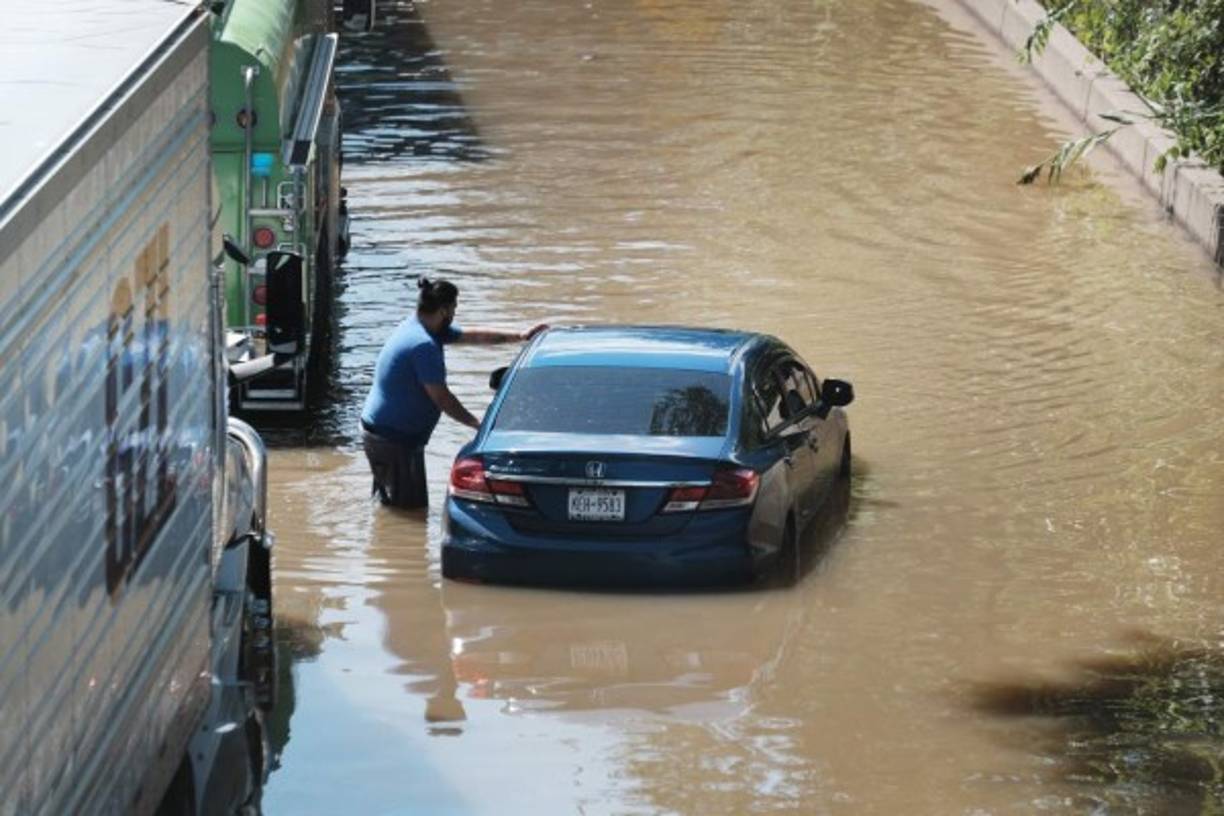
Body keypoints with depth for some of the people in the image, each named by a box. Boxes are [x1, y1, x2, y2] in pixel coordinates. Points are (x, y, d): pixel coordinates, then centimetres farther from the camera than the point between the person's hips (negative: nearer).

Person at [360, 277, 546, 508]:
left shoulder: (416, 327, 10)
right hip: (393, 439, -11)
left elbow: (473, 336, 21)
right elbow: (441, 398, -19)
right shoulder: (423, 345, -22)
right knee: (411, 507, -7)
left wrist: (521, 337, 25)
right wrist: (479, 425, -8)